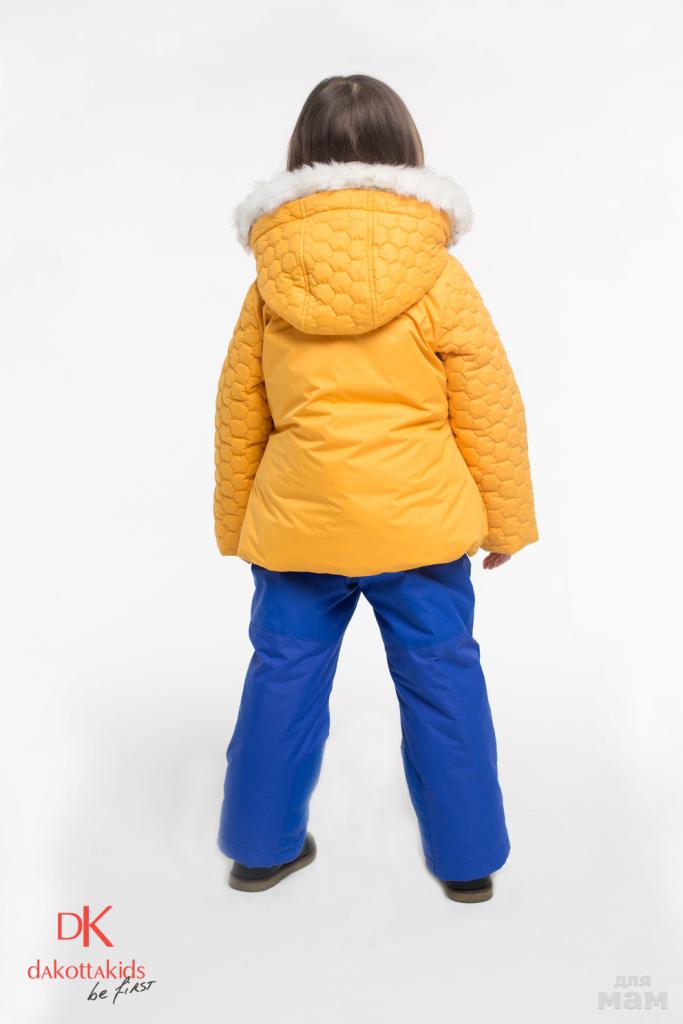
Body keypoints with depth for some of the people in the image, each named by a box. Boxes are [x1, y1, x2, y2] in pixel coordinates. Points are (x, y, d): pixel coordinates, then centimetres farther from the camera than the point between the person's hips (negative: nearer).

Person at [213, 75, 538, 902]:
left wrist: (234, 523, 17)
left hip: (296, 524, 2)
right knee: (442, 680, 12)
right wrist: (507, 520, 9)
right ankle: (466, 856, 28)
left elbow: (239, 416, 6)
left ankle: (261, 844, 31)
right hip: (420, 523, -1)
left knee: (283, 677, 15)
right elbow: (491, 414, -3)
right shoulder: (440, 279, -6)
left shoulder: (270, 280, 0)